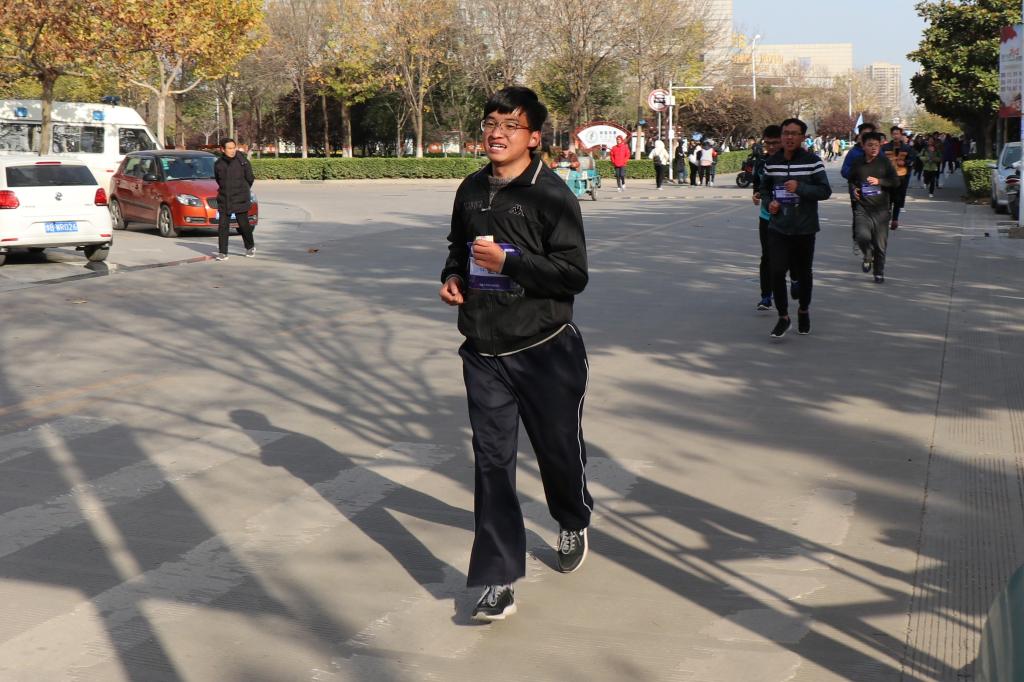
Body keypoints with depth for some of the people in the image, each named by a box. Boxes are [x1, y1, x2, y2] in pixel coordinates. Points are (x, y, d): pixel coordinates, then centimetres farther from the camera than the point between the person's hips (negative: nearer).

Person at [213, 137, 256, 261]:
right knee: (222, 226, -2)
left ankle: (250, 247, 28)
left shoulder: (243, 162, -6)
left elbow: (250, 179, 2)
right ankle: (222, 252, 3)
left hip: (240, 200, -2)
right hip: (224, 200, 2)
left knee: (244, 225, 4)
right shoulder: (218, 164, 3)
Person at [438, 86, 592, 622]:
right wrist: (452, 276, 4)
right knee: (492, 461, 0)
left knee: (559, 448, 13)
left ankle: (573, 523, 46)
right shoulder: (471, 191, 8)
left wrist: (507, 262, -22)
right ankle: (498, 579, 5)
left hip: (545, 351, -4)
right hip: (483, 352, 4)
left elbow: (574, 274, -15)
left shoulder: (551, 194, -10)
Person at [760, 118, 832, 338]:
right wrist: (769, 202, -1)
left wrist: (800, 187, -23)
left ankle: (804, 310, 36)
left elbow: (825, 191, -10)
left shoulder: (812, 161, -8)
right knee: (776, 271, -9)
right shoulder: (772, 162, 3)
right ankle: (783, 317, 4)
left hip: (804, 228, -2)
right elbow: (764, 187, 19)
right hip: (778, 227, 2)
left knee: (803, 273, 12)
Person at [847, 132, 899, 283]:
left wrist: (879, 181, -14)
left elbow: (897, 182, -1)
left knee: (880, 244, 4)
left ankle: (879, 272, 24)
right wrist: (853, 190, 2)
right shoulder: (857, 164, 5)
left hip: (881, 208, 0)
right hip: (862, 208, 0)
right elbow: (851, 181, 22)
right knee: (863, 236, -22)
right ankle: (868, 256, 11)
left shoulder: (885, 162, 0)